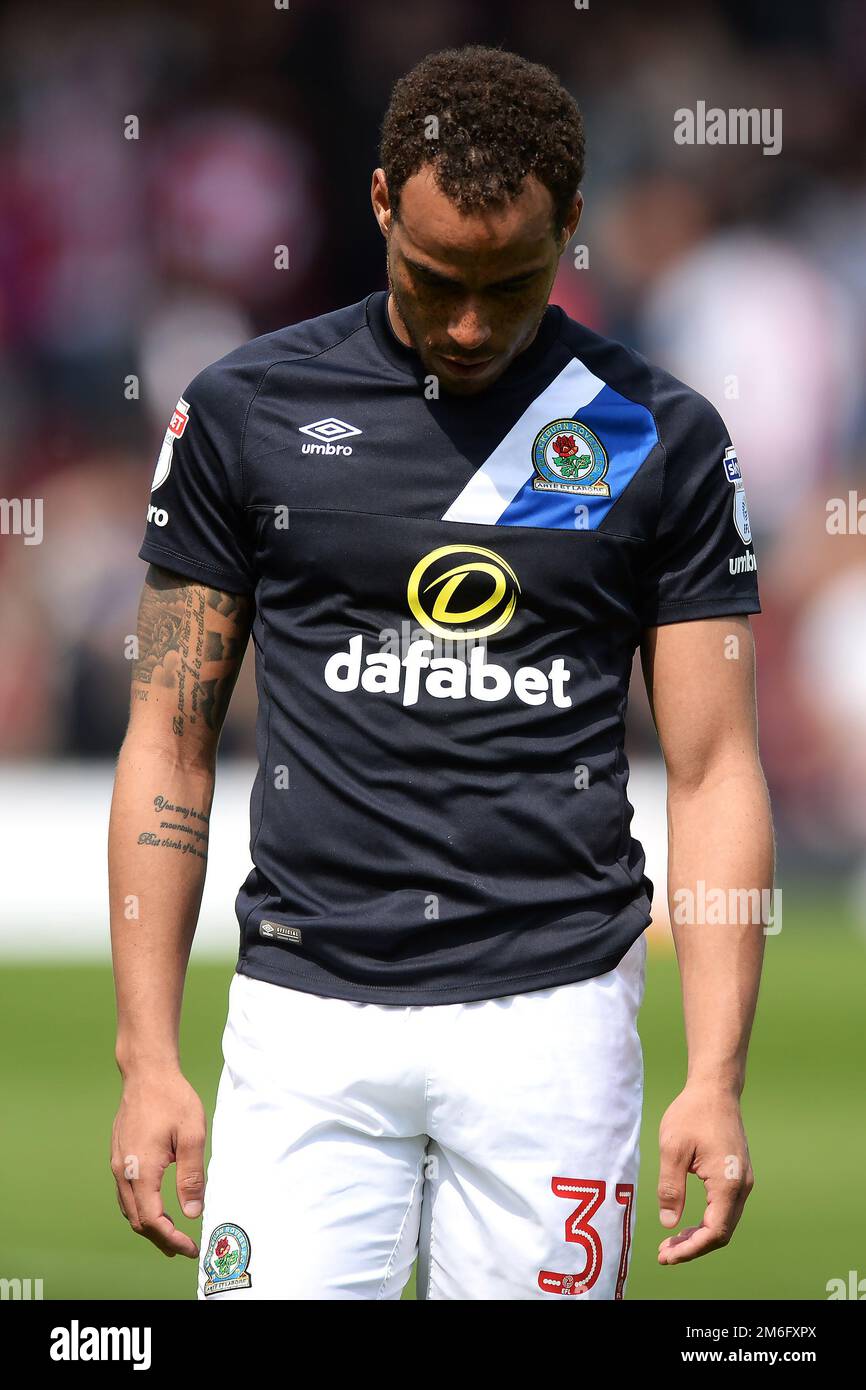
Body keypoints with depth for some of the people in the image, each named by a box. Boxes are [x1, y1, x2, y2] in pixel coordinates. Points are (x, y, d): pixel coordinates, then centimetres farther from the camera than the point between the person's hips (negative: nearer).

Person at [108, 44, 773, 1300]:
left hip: (551, 1013, 0)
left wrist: (716, 1077, -5)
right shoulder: (247, 411, 4)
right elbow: (171, 741, 7)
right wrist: (149, 1059, 0)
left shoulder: (659, 439, 4)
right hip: (306, 1014, 0)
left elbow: (713, 772, 4)